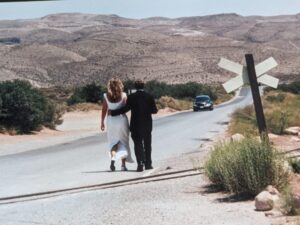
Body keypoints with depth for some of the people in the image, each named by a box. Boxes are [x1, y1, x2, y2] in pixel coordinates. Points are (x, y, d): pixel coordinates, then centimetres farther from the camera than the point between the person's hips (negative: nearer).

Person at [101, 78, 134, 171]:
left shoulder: (106, 96, -3)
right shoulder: (123, 95, -6)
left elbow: (104, 110, -1)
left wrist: (102, 122, 5)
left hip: (111, 120, 1)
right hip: (122, 119, -1)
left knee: (113, 142, 15)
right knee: (123, 142, 9)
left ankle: (113, 158, -10)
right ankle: (123, 164, 4)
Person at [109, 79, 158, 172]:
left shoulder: (131, 97, -7)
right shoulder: (149, 97, -2)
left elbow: (126, 109, -14)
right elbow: (154, 110, -3)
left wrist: (112, 112, -7)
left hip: (136, 125, -2)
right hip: (147, 125, 2)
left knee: (138, 145, 2)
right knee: (147, 145, 13)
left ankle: (140, 164, -12)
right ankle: (148, 163, 18)